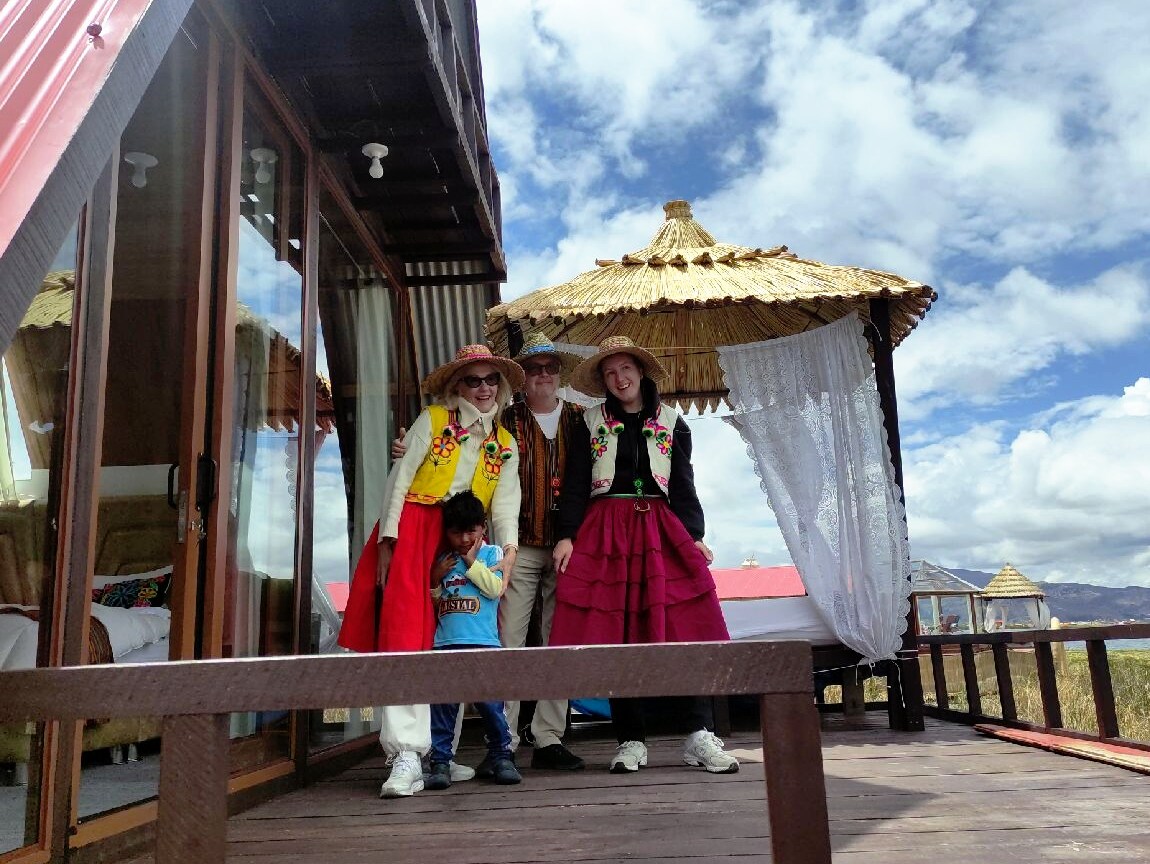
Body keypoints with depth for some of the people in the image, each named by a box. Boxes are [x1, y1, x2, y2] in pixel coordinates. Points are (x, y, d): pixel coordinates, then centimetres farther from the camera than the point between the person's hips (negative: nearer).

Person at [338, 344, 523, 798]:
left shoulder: (506, 444, 16)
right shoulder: (432, 420, 6)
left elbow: (505, 503, 5)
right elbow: (399, 479, 0)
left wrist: (509, 549, -12)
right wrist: (386, 542, -9)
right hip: (412, 529, -3)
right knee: (404, 633, -14)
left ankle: (439, 751, 13)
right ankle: (406, 756, -16)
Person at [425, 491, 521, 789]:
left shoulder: (491, 553, 9)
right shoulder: (442, 560, 17)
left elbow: (495, 588, -6)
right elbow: (432, 603, 20)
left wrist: (472, 562, -1)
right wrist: (435, 580, 3)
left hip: (482, 642, -3)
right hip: (445, 642, 3)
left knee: (489, 700, -5)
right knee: (442, 703, -2)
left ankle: (500, 755, 12)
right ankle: (440, 761, 6)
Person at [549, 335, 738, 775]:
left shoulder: (671, 423, 13)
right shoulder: (590, 423, 10)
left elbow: (684, 485, 10)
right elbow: (575, 483, 4)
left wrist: (694, 535, -2)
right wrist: (566, 535, -6)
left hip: (662, 531, 1)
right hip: (606, 534, 0)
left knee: (689, 628, -10)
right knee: (616, 637, -1)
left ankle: (700, 736, -5)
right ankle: (631, 741, 9)